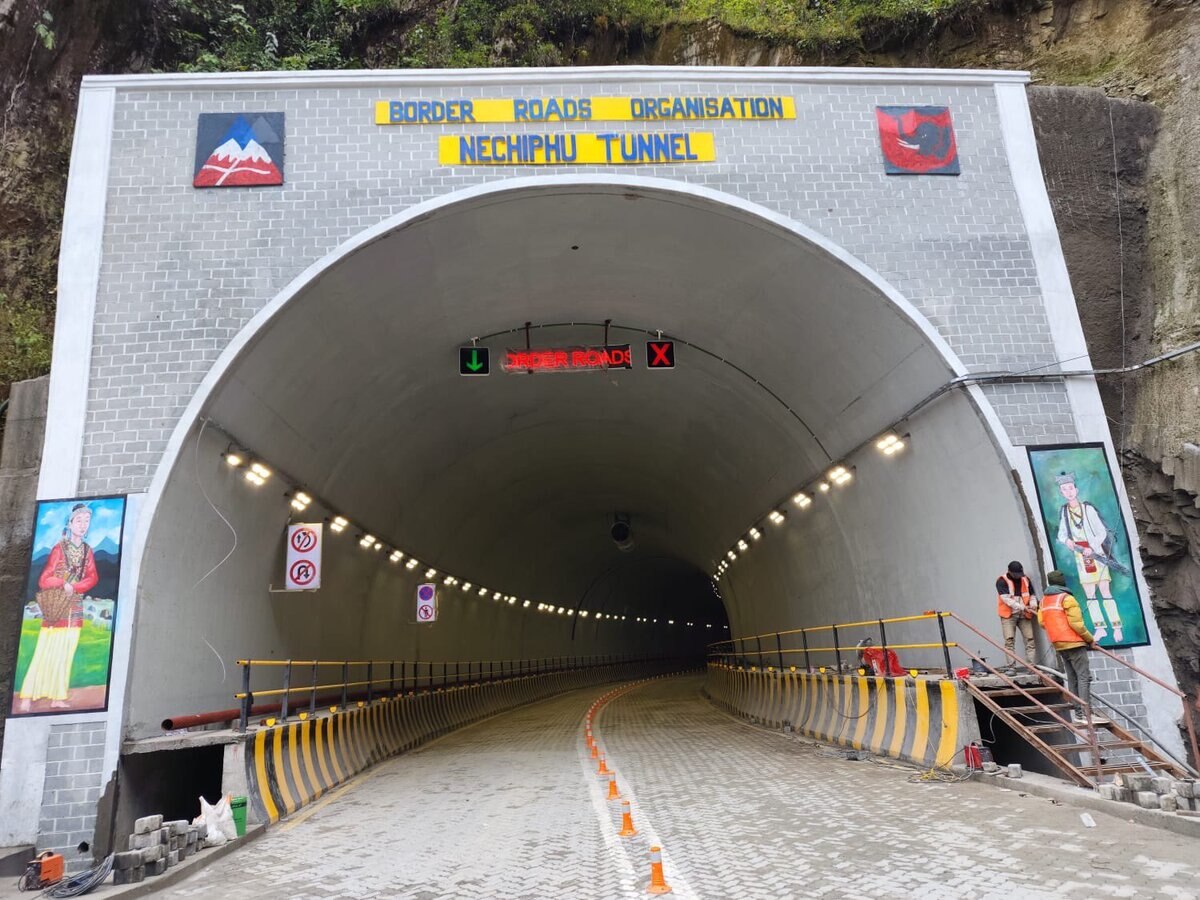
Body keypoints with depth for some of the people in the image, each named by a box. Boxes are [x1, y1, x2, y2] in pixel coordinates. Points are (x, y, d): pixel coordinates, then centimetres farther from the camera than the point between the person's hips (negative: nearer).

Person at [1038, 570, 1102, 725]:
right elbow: (1077, 624, -14)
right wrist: (1090, 639, -3)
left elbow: (1042, 621, 13)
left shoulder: (1044, 601, 12)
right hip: (1074, 643, -7)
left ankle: (1078, 714, 12)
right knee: (1084, 677, -7)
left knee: (1072, 679, 11)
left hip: (1059, 645, 7)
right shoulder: (1066, 598, -11)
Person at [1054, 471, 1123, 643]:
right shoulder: (1064, 511, 6)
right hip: (1080, 556, 4)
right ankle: (1100, 628, 12)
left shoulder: (1088, 509, -8)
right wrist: (1066, 540, -12)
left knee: (1105, 592, -5)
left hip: (1096, 554, -4)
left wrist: (1092, 548, -19)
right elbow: (1061, 534, 10)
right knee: (1089, 594, 6)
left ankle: (1116, 628, 1)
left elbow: (1102, 533, -7)